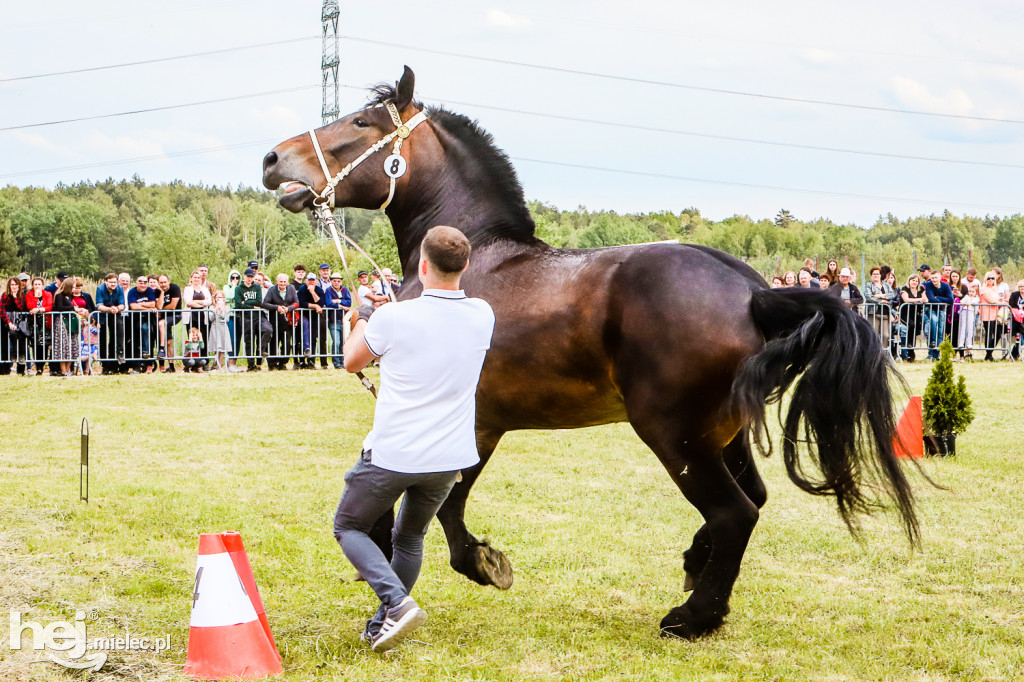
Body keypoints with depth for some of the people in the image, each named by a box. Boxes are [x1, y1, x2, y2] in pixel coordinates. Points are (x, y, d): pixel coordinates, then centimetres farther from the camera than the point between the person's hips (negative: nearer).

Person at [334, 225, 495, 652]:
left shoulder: (394, 319, -18)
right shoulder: (483, 317, -5)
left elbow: (352, 361, 2)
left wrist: (363, 317, 21)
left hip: (392, 453, -4)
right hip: (451, 457, 5)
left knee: (349, 526, 16)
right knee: (410, 538, 26)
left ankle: (396, 603, -6)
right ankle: (380, 628, 28)